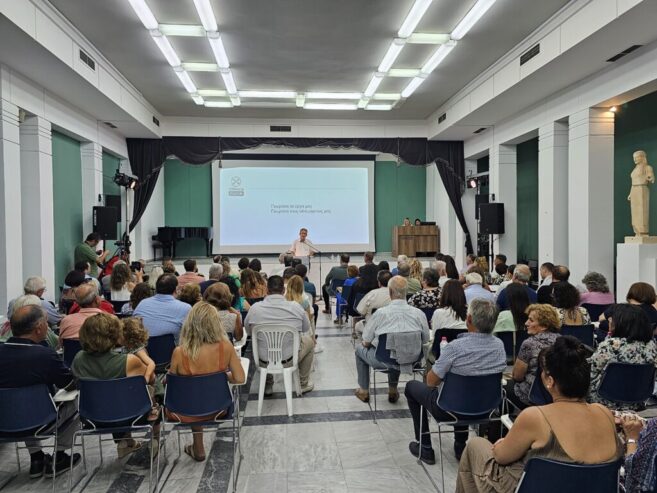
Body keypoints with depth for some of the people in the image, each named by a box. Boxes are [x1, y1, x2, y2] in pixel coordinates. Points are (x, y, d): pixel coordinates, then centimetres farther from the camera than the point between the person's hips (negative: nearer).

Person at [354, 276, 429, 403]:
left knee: (360, 349, 26)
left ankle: (363, 391, 36)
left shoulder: (380, 313, -20)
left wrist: (365, 344, 14)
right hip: (412, 360, 4)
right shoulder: (419, 313, -12)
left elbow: (366, 342, -10)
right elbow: (425, 340, 0)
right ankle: (393, 391, 43)